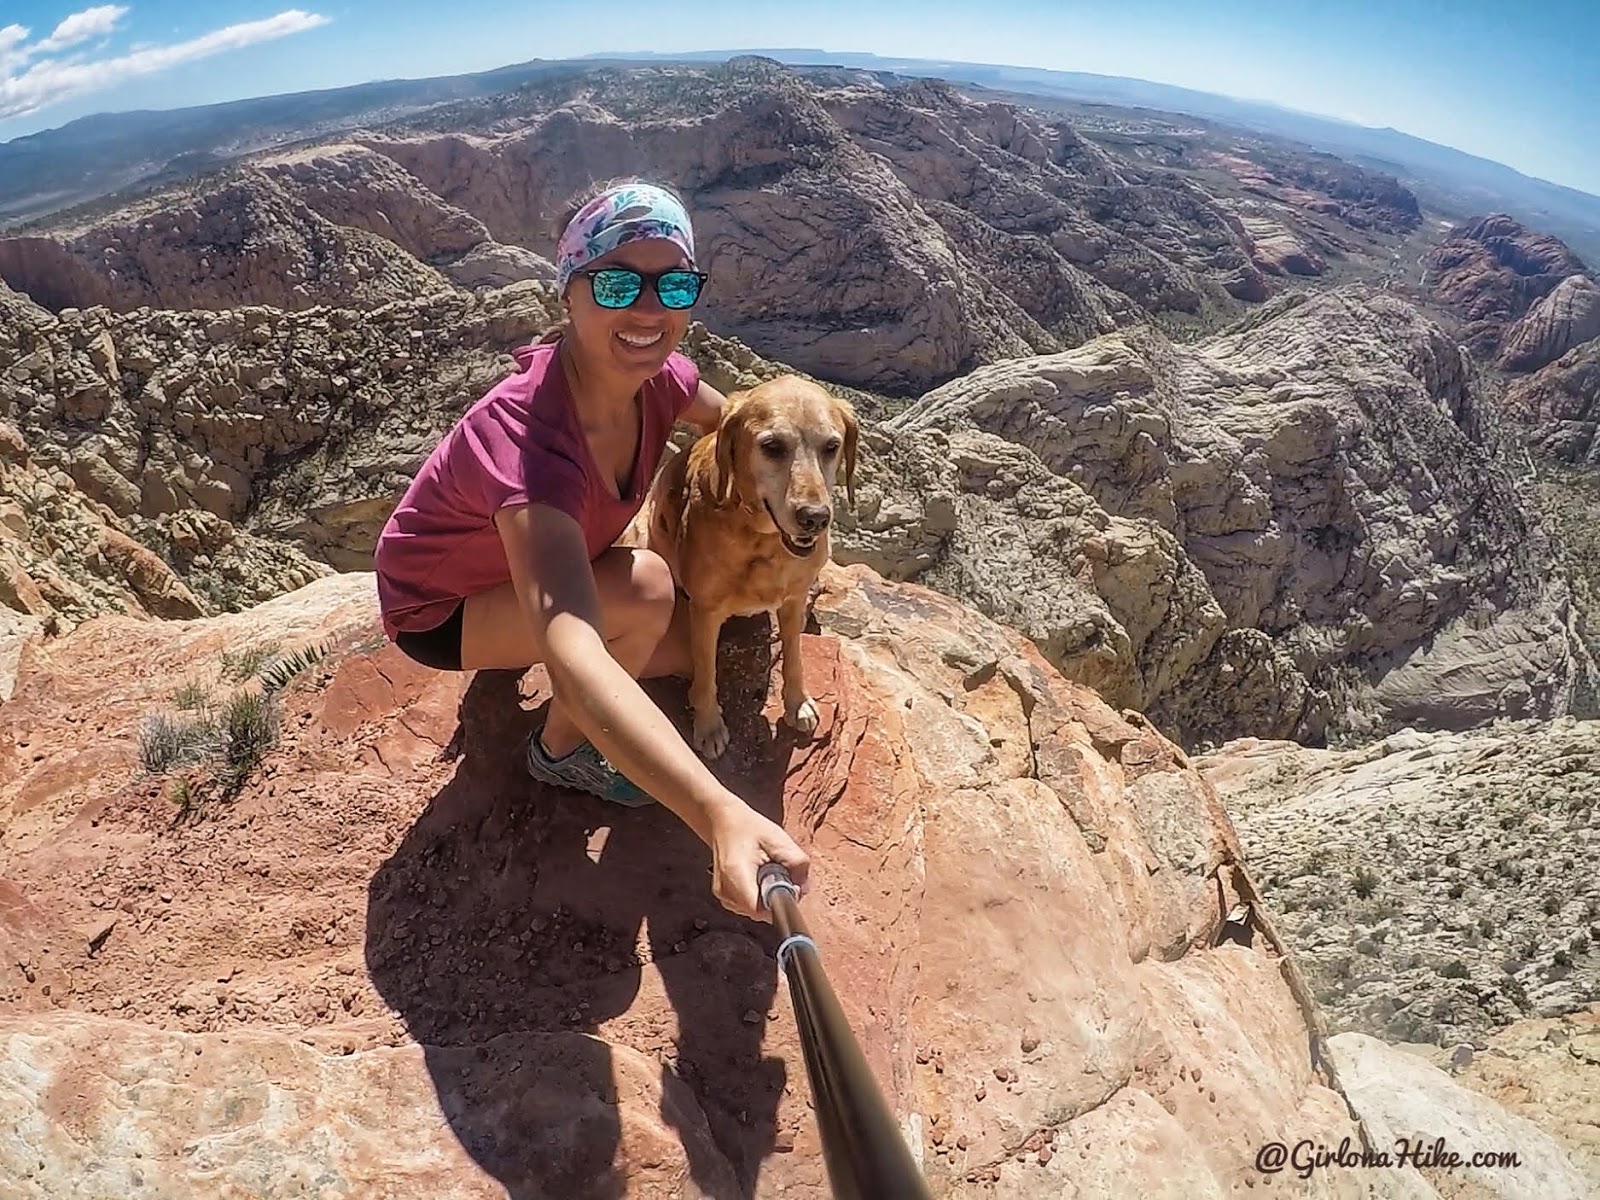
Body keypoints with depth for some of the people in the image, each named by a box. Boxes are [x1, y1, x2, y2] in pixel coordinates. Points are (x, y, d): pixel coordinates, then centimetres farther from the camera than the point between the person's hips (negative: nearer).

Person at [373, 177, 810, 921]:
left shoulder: (653, 376, -20)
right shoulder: (528, 433, -42)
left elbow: (731, 424, 6)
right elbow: (574, 658, -57)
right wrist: (721, 815, -69)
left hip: (531, 567, 7)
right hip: (437, 608, -7)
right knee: (644, 589, -30)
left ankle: (513, 652, 20)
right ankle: (559, 748, -1)